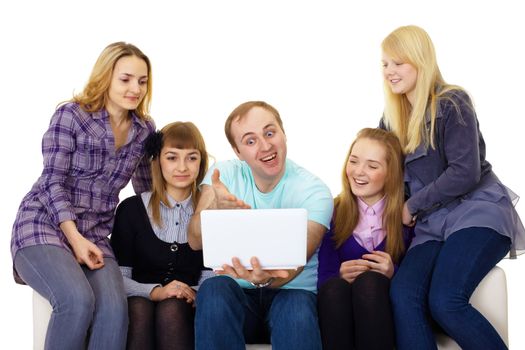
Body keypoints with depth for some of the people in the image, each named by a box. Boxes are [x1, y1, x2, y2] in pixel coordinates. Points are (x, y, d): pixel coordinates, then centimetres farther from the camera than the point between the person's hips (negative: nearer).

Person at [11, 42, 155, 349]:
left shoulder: (145, 129, 9)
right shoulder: (71, 115, -6)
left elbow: (148, 188, 22)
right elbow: (53, 182, -9)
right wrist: (75, 239, -19)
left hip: (95, 236, 4)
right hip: (42, 226, -4)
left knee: (114, 307, -29)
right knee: (77, 300, -34)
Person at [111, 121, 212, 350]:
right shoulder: (131, 209, 5)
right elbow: (119, 277, -2)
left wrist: (196, 294, -22)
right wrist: (154, 291, -21)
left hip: (187, 308, 0)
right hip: (141, 301, 0)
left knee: (171, 308, -34)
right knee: (138, 307, -34)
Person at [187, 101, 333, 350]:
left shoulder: (314, 192, -8)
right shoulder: (226, 174, 0)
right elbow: (195, 241, -12)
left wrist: (266, 279, -46)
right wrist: (216, 208, -34)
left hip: (291, 292, -2)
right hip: (237, 293, 2)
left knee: (297, 307, -37)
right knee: (214, 289, -32)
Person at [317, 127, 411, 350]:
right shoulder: (334, 213, 4)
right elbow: (324, 276, 1)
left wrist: (393, 274, -19)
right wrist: (341, 276, -21)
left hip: (391, 310, -1)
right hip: (341, 316, 1)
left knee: (369, 281, -33)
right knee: (334, 287, -32)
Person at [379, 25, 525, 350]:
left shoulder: (451, 103, -6)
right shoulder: (393, 117, 14)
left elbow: (465, 173, -14)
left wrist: (413, 206, -8)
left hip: (477, 212, -6)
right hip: (433, 223, 6)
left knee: (445, 301, -29)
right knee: (403, 293, -25)